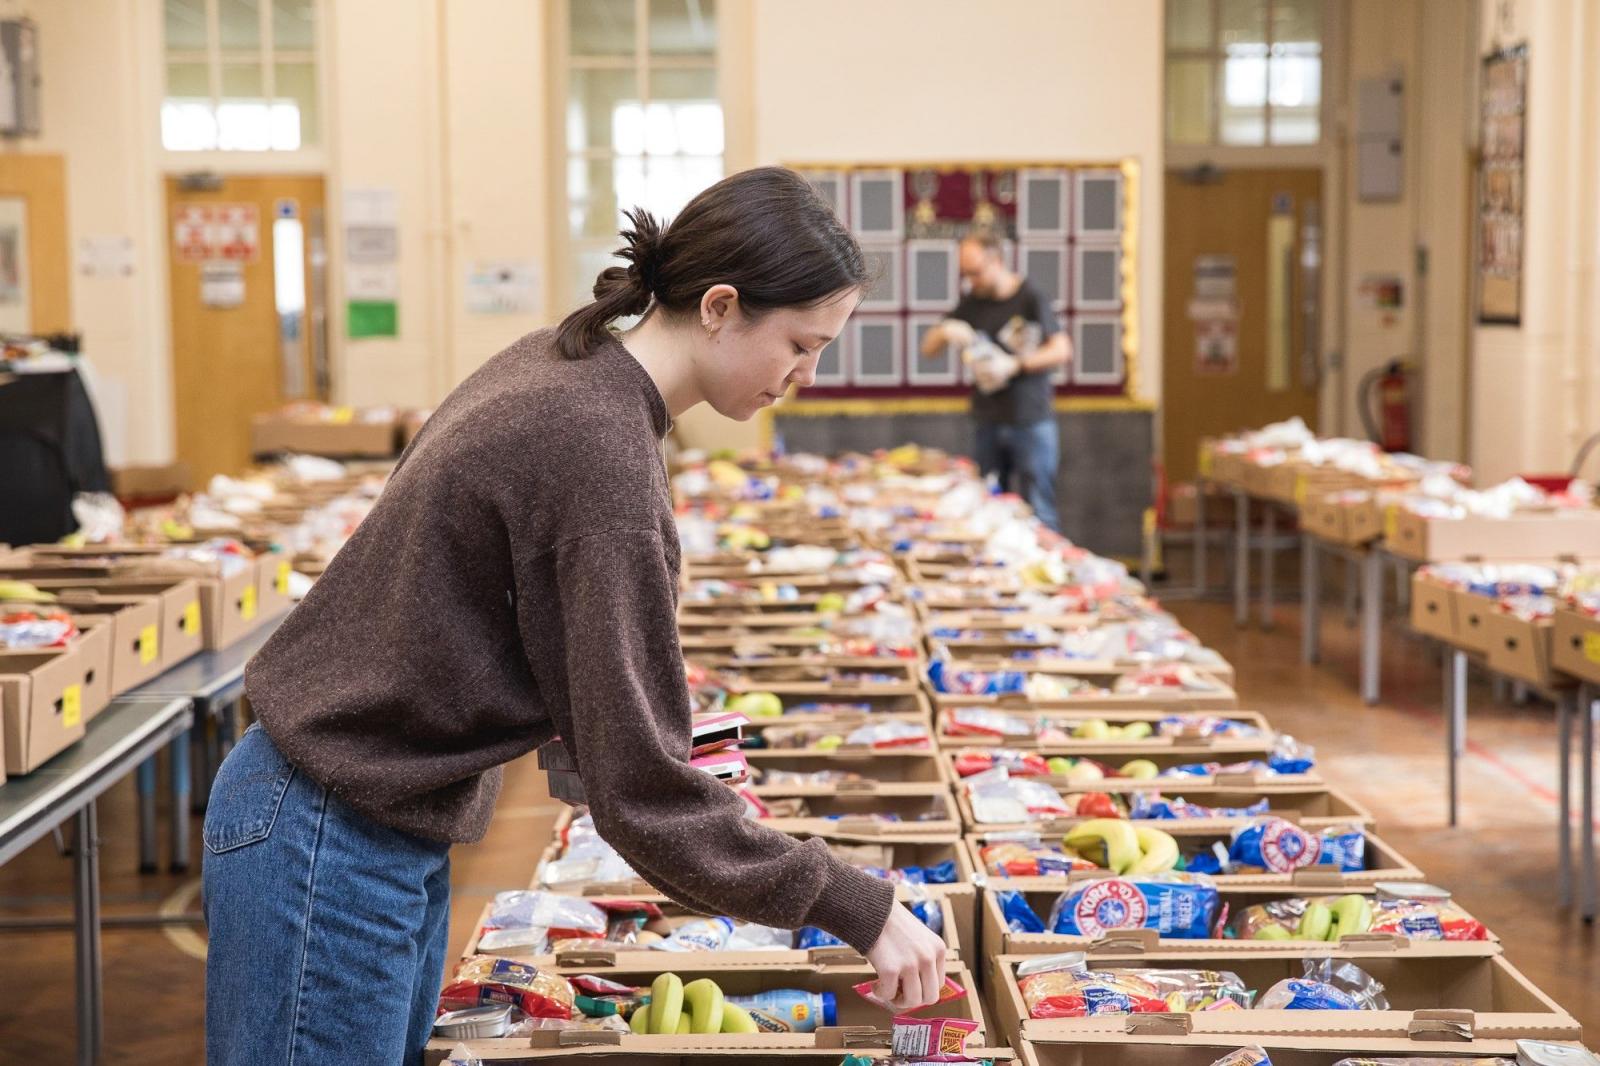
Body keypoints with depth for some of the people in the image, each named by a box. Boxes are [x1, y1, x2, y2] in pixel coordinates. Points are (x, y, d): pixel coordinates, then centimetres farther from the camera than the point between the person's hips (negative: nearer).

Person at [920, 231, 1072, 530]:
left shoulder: (1030, 298, -4)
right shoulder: (972, 303, 12)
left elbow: (1062, 351, -8)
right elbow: (928, 348, 14)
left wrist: (1014, 364, -17)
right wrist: (945, 331, -8)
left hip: (1031, 422, -5)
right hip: (987, 423, 5)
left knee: (1038, 512, -6)